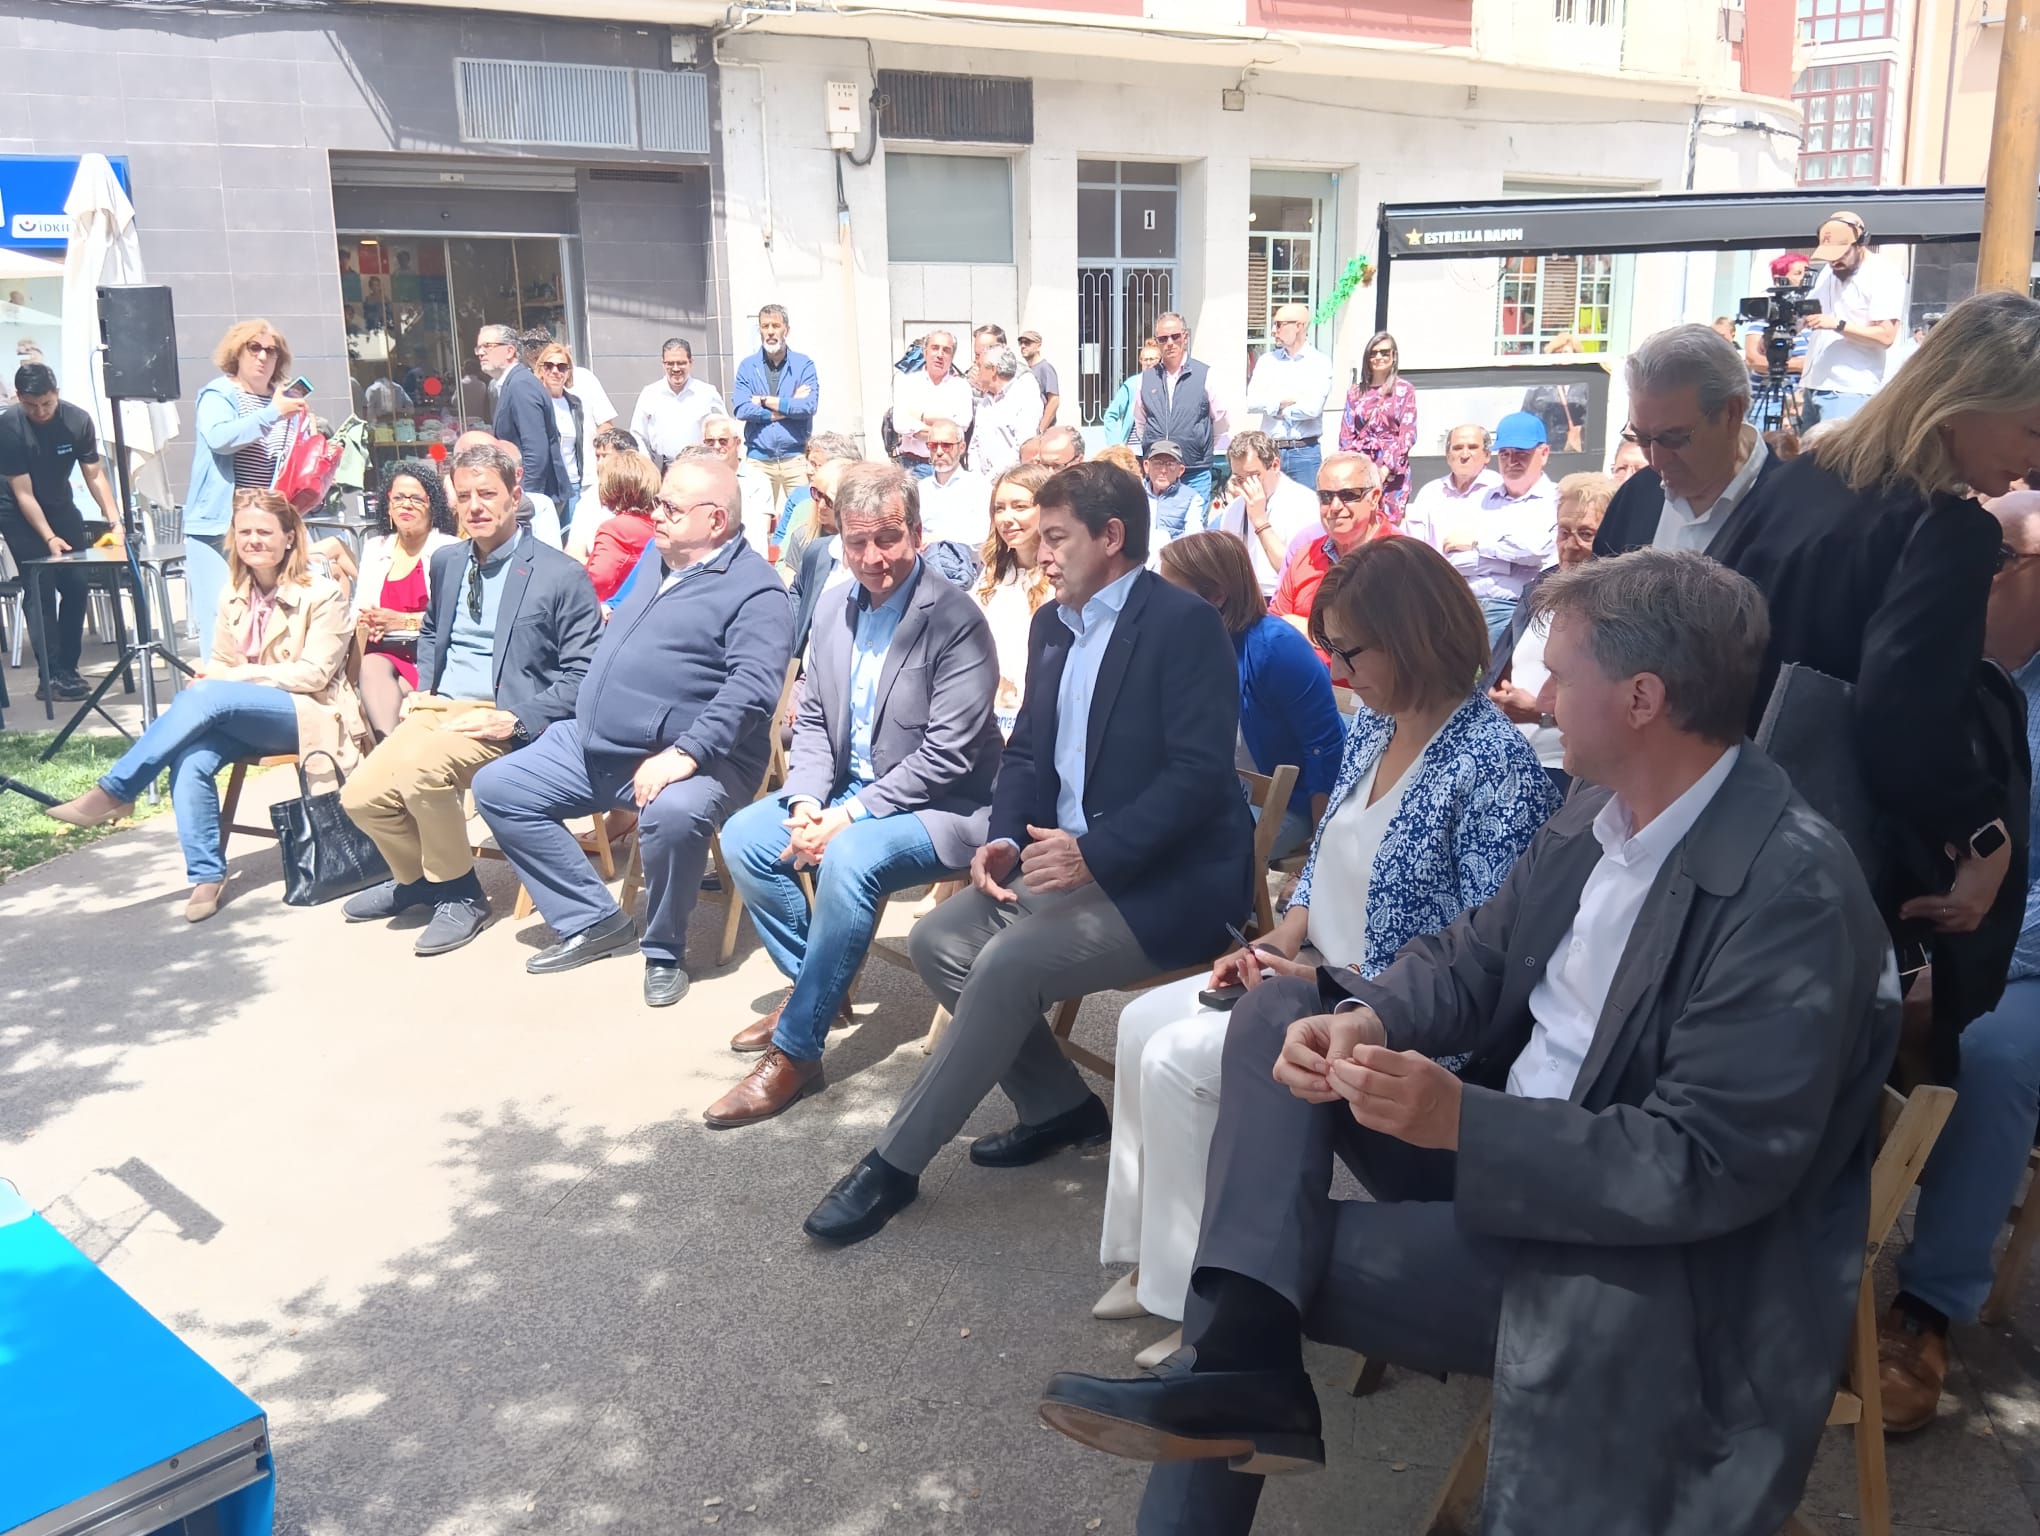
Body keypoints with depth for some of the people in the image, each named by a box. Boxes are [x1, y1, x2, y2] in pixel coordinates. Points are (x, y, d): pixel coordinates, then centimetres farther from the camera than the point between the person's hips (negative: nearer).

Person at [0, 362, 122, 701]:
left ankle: (68, 667, 9)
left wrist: (114, 518, -24)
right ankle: (50, 675, -10)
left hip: (60, 506, 4)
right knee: (41, 590, -11)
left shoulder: (78, 419, -16)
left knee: (77, 585, -2)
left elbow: (94, 475, -11)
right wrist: (49, 538, -29)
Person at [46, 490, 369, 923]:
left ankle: (113, 792, -21)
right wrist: (208, 679, -11)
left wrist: (238, 676, -18)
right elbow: (220, 664, 14)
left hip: (310, 714, -5)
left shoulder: (322, 594, -5)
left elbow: (314, 673, -12)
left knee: (205, 696, -31)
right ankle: (206, 876, -21)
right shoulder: (233, 596, 11)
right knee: (189, 759, -28)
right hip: (246, 719, 5)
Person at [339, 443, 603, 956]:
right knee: (361, 796, -11)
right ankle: (417, 876, 21)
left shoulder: (562, 576, -6)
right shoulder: (446, 563, 15)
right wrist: (422, 688, 12)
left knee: (417, 763, -33)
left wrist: (517, 720, -20)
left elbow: (584, 673, -9)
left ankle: (459, 894, -10)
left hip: (500, 721, -7)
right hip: (436, 710, 7)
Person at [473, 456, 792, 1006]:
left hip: (690, 757, -9)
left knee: (674, 814, -38)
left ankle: (664, 951, -10)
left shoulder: (754, 589, -11)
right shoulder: (658, 564, 16)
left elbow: (752, 687, -24)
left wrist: (686, 753, -33)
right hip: (588, 745, 9)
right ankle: (594, 919, 7)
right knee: (497, 787, 3)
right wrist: (582, 715, 19)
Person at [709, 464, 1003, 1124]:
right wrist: (807, 807, -9)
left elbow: (947, 755, -22)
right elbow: (811, 723, 10)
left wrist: (849, 815, -23)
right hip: (845, 794, 8)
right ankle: (813, 984, 14)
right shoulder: (836, 613, 5)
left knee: (850, 857, -33)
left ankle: (795, 1052, -21)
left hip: (940, 808, -8)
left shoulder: (955, 619, -18)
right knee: (743, 835, -5)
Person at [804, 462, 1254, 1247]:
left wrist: (1093, 853, -28)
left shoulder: (1185, 622, -13)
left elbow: (1200, 772, -21)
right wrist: (1005, 840, -5)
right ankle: (1061, 1105, 8)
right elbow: (1027, 752, 14)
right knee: (938, 939, -7)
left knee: (1008, 962, -25)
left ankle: (896, 1162, -11)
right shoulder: (1053, 624, 12)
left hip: (1166, 883, -8)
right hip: (1071, 864, 9)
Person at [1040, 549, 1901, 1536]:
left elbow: (1709, 1168, -27)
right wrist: (1365, 1020, -15)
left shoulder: (1794, 891, -24)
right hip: (1496, 1142, 8)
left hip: (1626, 1245, -8)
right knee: (1278, 1014, -7)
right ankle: (1237, 1359, -19)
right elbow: (1472, 959, 8)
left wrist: (1461, 1120, -32)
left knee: (1293, 1253, -20)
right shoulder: (1600, 808, 2)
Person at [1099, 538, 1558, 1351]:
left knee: (1178, 1059, -16)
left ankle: (1195, 1294, 1)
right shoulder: (1372, 725, 4)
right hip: (1317, 972, 9)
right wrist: (1281, 938, -3)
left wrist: (1330, 983, -21)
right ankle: (1150, 1253, 10)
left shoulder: (1494, 765, -21)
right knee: (1144, 1021, -1)